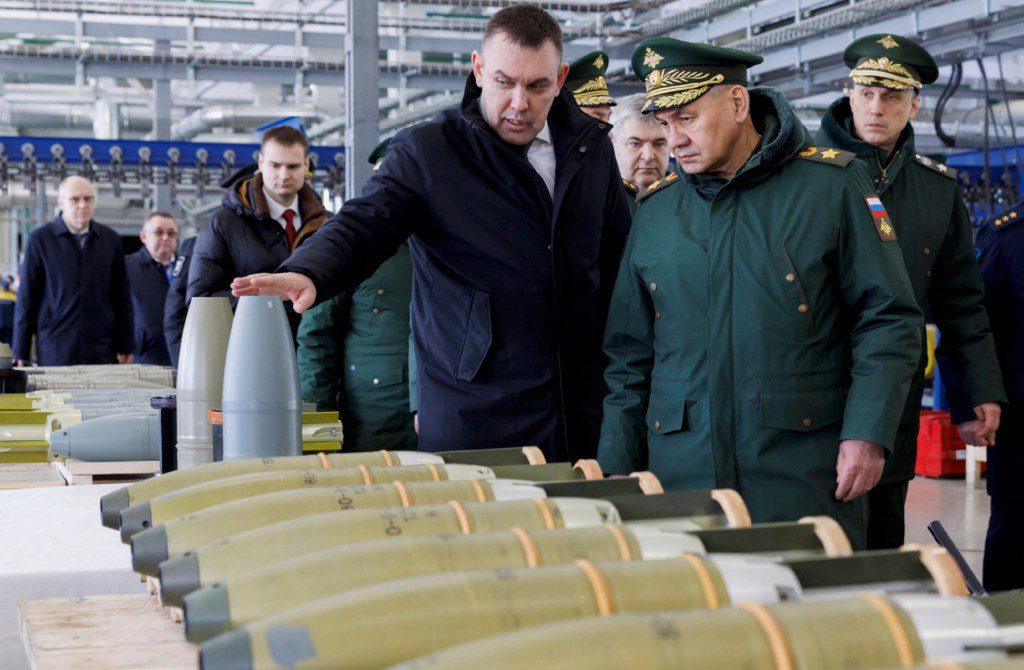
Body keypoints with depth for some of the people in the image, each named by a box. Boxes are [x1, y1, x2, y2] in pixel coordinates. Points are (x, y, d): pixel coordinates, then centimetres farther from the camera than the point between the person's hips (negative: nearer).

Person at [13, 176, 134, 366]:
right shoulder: (40, 239, 3)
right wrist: (21, 353, 1)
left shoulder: (110, 239, 10)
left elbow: (121, 297, 13)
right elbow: (26, 298, 4)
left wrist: (126, 347, 9)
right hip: (55, 350, -2)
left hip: (101, 350, 2)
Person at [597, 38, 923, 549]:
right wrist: (617, 469, 9)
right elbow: (629, 356, 15)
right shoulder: (655, 209, 11)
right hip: (680, 477, 3)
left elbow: (889, 319, 0)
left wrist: (868, 434, -10)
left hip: (803, 477, -3)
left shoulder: (831, 186, 0)